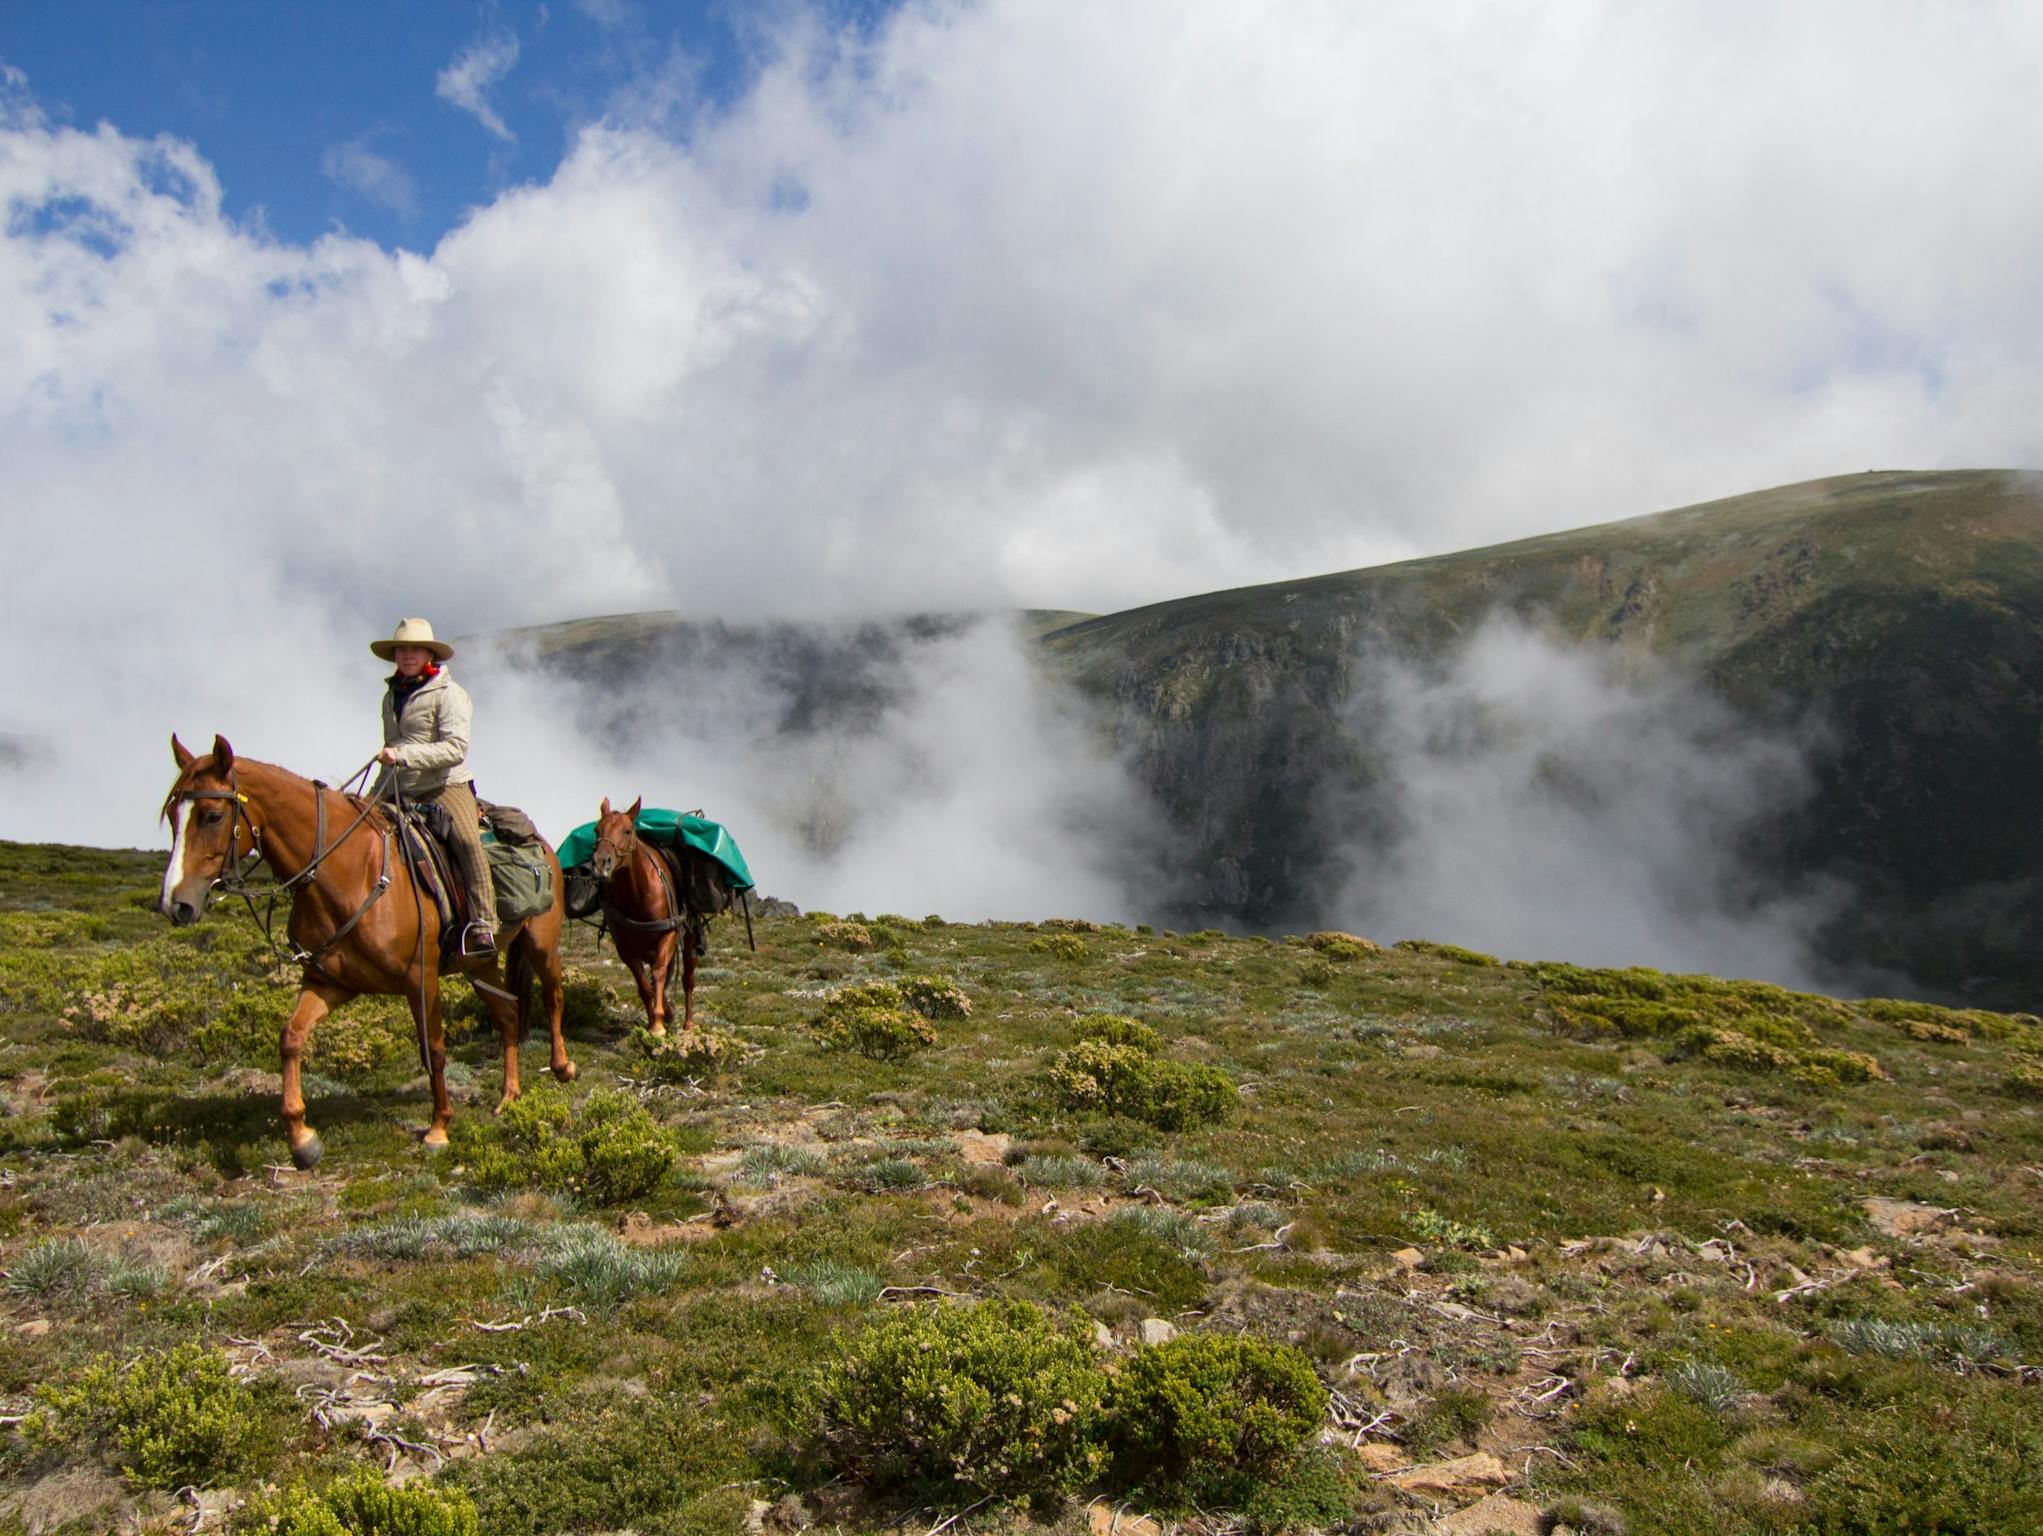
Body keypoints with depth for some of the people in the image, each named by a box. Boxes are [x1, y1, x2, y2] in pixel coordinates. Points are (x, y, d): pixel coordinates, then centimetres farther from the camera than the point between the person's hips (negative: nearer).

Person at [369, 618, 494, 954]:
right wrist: (375, 796, 21)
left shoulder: (448, 693, -6)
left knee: (468, 839, -31)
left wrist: (404, 755, -25)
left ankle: (483, 925, -32)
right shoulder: (391, 696, 16)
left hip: (447, 785, -7)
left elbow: (456, 748, -17)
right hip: (402, 793, 7)